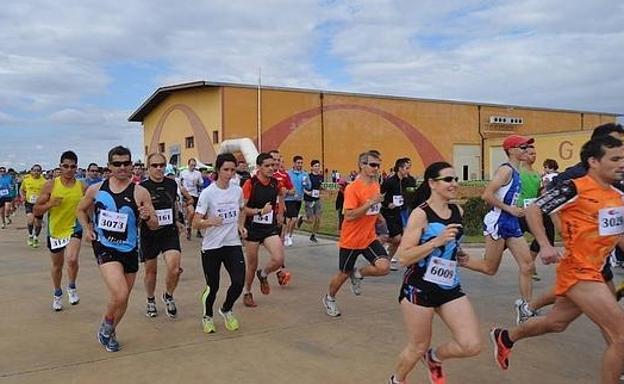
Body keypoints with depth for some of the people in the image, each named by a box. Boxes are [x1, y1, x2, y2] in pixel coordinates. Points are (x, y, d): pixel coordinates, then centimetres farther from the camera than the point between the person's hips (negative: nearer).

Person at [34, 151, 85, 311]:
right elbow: (36, 211, -7)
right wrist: (50, 203, -25)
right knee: (57, 265, 18)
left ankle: (72, 287, 3)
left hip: (73, 229, -1)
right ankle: (57, 294, 43)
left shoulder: (81, 187, -5)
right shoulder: (51, 185, -9)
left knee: (72, 259, -26)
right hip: (55, 231, 1)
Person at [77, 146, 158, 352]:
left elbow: (154, 225, -4)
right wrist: (87, 229, 3)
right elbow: (81, 210, 19)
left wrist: (148, 217, -25)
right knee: (119, 294, -20)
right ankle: (106, 327, 11)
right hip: (105, 248, -2)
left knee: (123, 299, 15)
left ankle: (110, 332, 42)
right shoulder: (96, 189, -1)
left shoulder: (140, 192, -7)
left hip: (129, 250, 2)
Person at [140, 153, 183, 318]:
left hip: (170, 232, 2)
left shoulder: (172, 184, 3)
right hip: (149, 235, -2)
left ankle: (168, 296, 16)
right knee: (151, 270, 13)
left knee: (174, 269, -13)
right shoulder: (142, 187, -9)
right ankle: (150, 301, 38)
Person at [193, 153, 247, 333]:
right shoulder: (207, 193, -13)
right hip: (212, 246, -4)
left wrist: (241, 226, 6)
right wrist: (209, 222, -33)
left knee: (239, 282, -7)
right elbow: (196, 223, -13)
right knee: (213, 286, 3)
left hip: (233, 244, 4)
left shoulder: (238, 190, 2)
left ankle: (226, 310, 24)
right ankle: (207, 316, 33)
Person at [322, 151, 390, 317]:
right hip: (351, 240, -5)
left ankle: (358, 274, 14)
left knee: (384, 267, -16)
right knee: (343, 274, 10)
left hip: (369, 238, 5)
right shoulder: (352, 188, -18)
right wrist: (371, 202, -29)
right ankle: (329, 299, 39)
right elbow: (349, 215, -26)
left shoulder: (376, 186, 4)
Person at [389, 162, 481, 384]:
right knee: (418, 348, 9)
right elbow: (403, 257, -20)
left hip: (450, 288, 6)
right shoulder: (420, 214, -15)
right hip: (419, 289, -6)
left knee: (472, 346, -4)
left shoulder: (458, 212, 5)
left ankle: (434, 357, 26)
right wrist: (436, 241, -27)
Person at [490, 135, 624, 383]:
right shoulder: (575, 188, -17)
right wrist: (545, 245, -25)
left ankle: (505, 337, 46)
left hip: (593, 272, 9)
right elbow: (533, 210, -14)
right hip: (579, 273, -9)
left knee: (556, 323, 24)